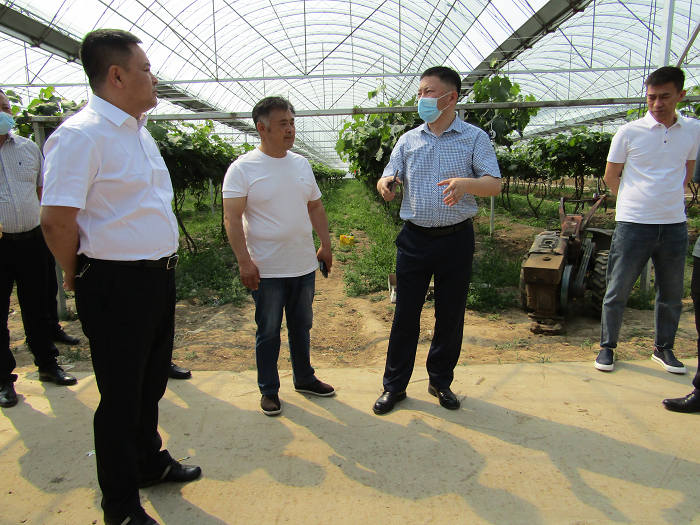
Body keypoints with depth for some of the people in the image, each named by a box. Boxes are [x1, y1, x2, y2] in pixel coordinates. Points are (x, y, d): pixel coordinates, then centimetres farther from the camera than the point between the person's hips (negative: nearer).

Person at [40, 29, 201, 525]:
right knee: (121, 396, 7)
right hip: (118, 287, -8)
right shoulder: (81, 134, -17)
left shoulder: (139, 130, 12)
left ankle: (150, 461, 46)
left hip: (159, 277, 8)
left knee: (152, 384, 23)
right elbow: (57, 220, -21)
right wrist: (78, 277, -6)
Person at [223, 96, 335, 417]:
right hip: (267, 270, -5)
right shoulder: (242, 169, -9)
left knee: (302, 327, 18)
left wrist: (326, 245, 12)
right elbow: (232, 218, -13)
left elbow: (316, 208, 16)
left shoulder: (301, 164, 9)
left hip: (304, 266, 6)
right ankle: (268, 390, 24)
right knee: (268, 332, 7)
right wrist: (244, 261, -19)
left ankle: (304, 379, 35)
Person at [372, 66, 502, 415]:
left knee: (451, 315, 9)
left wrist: (466, 183, -29)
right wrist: (385, 184, -18)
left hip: (456, 239, -1)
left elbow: (494, 184, -7)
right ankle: (394, 385, 20)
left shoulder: (474, 138, 1)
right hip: (415, 239, 2)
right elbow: (388, 180, 8)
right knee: (405, 314, 5)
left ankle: (441, 381, 28)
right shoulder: (408, 140, 9)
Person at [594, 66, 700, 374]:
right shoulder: (629, 133, -4)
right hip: (634, 224, -3)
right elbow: (611, 177, 4)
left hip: (675, 224, 4)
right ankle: (607, 347, 17)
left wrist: (667, 199, 13)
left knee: (672, 293, 12)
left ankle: (663, 349, 29)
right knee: (618, 290, 2)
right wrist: (634, 202, 7)